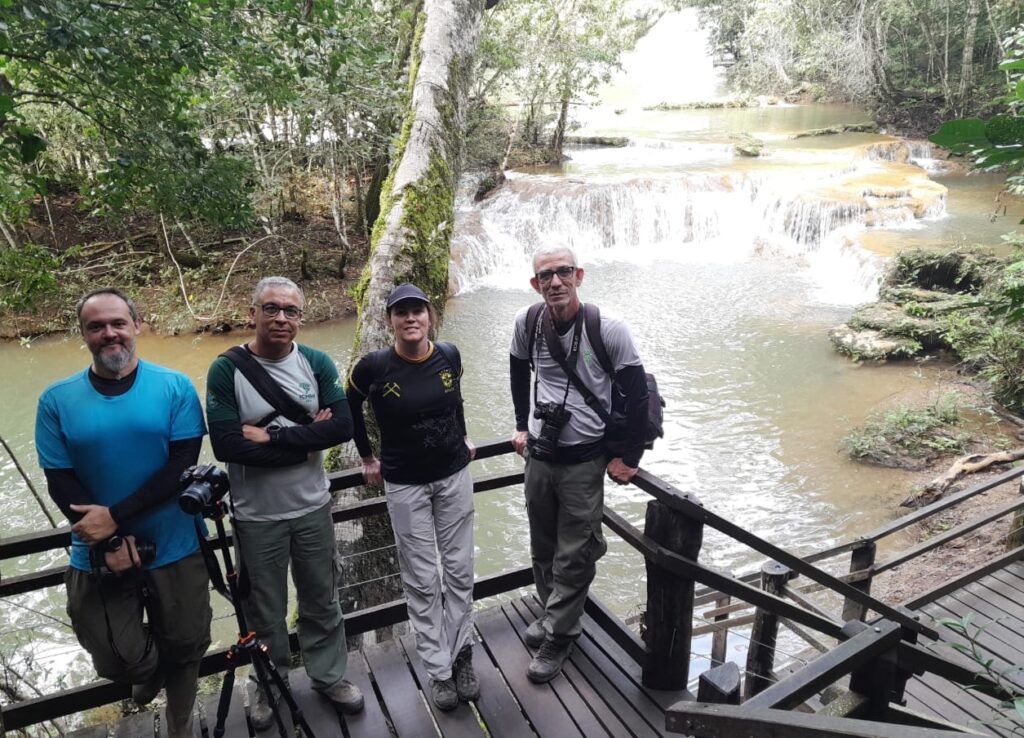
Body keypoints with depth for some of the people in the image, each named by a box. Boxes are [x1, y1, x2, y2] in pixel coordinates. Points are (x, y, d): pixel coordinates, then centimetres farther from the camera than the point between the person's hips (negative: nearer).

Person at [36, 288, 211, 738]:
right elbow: (60, 484, -4)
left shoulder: (174, 387, -6)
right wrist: (110, 543, -15)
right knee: (120, 661, 3)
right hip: (98, 556, 1)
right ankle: (148, 672, 41)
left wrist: (116, 516, -20)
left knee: (184, 647, 13)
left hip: (176, 548, 0)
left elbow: (183, 465, -12)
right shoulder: (57, 400, -2)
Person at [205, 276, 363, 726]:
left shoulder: (316, 363, -5)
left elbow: (343, 426, -15)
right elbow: (226, 445, -22)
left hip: (313, 508, 2)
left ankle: (329, 675, 39)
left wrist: (271, 438, -22)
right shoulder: (226, 370, -13)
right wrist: (306, 439, -21)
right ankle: (270, 685, 39)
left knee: (322, 602, 18)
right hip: (256, 516, -2)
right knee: (265, 612, 16)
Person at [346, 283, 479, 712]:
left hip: (455, 475, 3)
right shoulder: (374, 366, -15)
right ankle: (439, 671, 19)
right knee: (422, 580, 5)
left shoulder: (449, 356, -6)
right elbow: (350, 409, 4)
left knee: (460, 570, 10)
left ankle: (462, 656, 27)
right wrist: (367, 458, 8)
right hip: (405, 484, -3)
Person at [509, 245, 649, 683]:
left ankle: (557, 638, 23)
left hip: (584, 461, -4)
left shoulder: (608, 330, -17)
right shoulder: (527, 323, -6)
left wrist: (629, 458, -8)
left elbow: (637, 394, -10)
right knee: (543, 547, 19)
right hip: (538, 455, 4)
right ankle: (554, 614, 41)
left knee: (574, 555, 5)